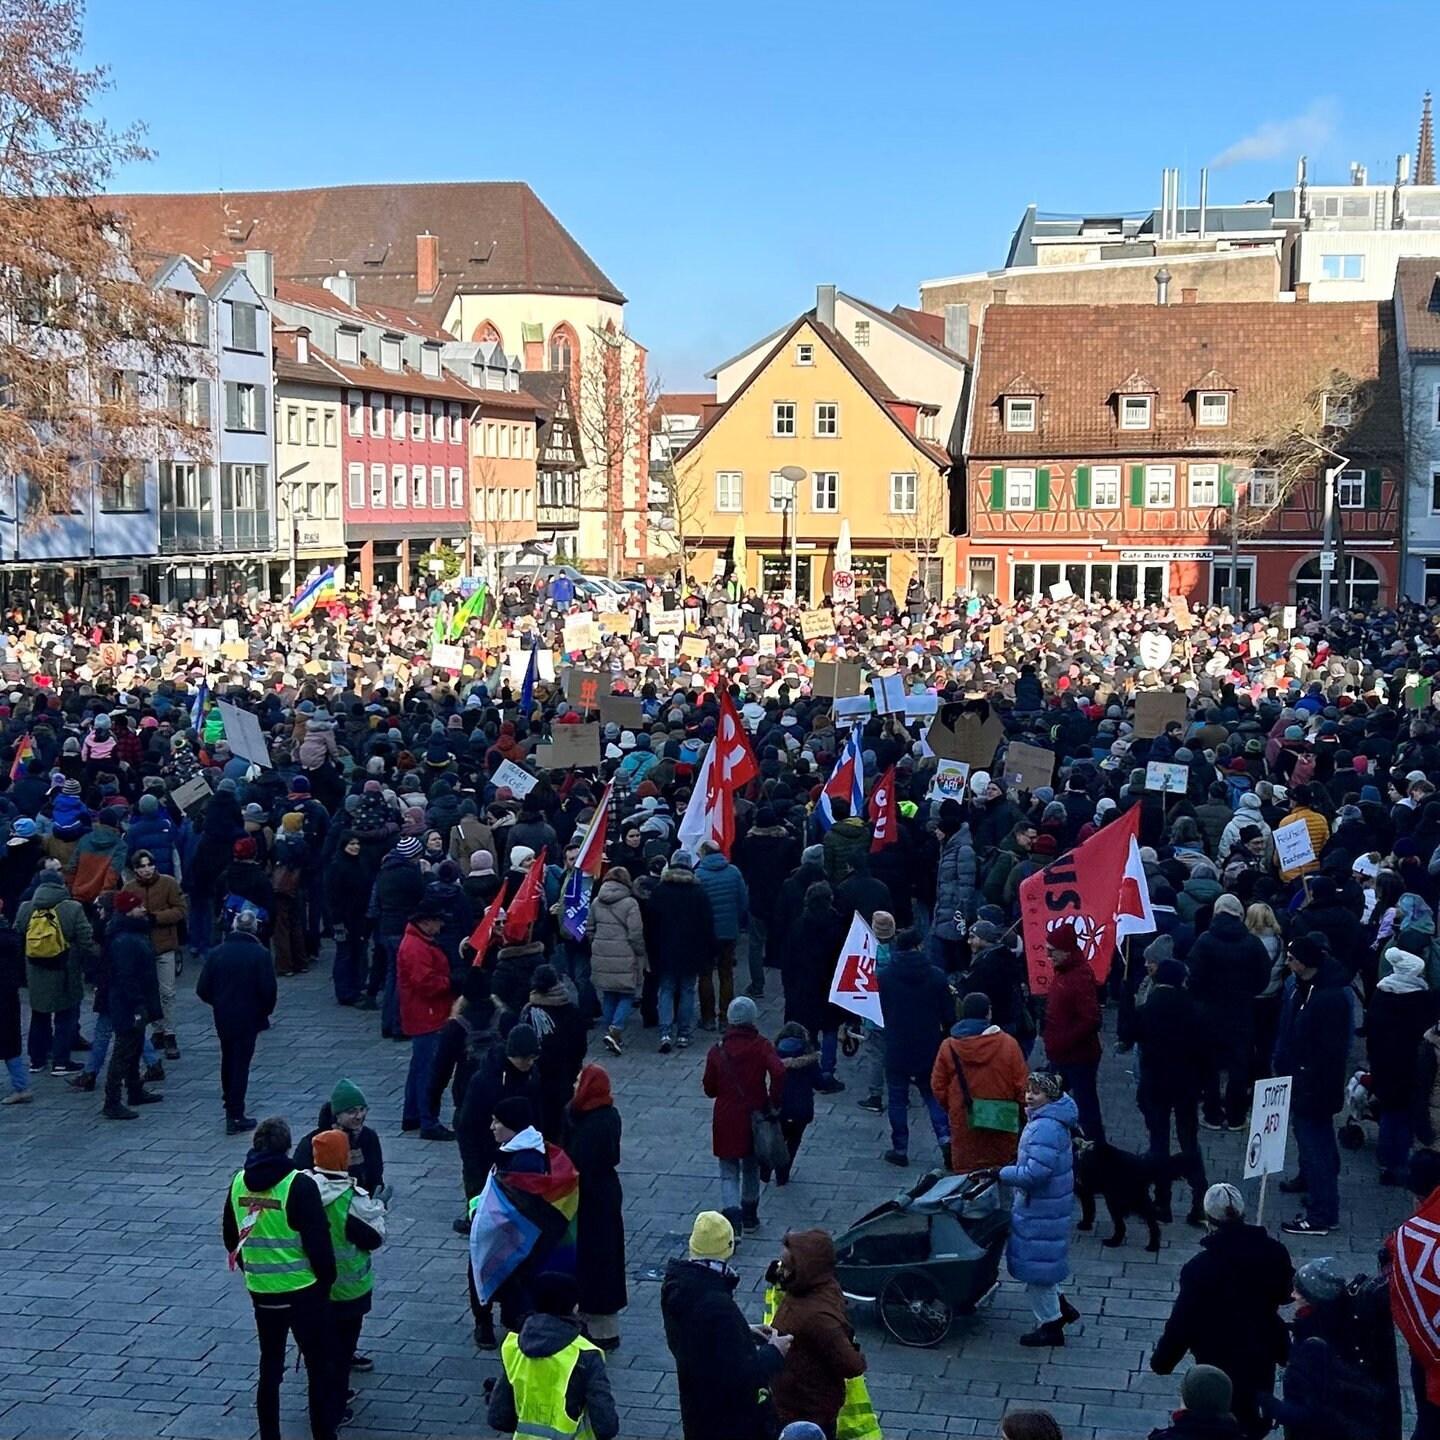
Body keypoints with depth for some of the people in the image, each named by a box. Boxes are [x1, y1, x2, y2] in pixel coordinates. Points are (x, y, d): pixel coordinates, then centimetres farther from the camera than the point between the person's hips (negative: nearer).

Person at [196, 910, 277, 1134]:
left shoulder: (217, 952, -3)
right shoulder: (260, 954, -13)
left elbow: (202, 990, -3)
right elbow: (268, 989, -15)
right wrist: (266, 1010, 4)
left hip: (223, 1017, 4)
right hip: (248, 1018, -4)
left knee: (228, 1059, 22)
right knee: (241, 1064, 1)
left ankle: (230, 1104, 37)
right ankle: (236, 1117, 0)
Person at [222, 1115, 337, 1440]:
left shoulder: (239, 1183, 0)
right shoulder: (299, 1185, -18)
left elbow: (230, 1238, 12)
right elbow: (318, 1240, -17)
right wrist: (327, 1279, -2)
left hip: (260, 1291, 5)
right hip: (303, 1291, -5)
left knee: (270, 1366, 17)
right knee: (318, 1369, 7)